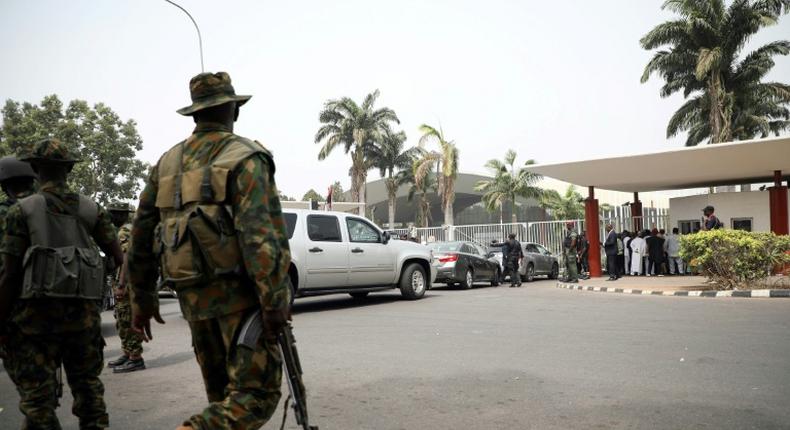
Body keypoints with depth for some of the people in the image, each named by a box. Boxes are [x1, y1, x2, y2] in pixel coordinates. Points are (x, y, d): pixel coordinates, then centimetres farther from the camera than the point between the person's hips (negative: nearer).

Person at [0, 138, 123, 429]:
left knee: (37, 396, 4)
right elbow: (120, 257, 6)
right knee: (88, 387, 14)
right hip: (85, 314, 3)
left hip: (38, 312, -3)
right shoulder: (92, 209, 6)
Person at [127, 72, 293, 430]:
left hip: (193, 297, 7)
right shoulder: (246, 157, -6)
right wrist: (276, 301, -19)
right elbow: (261, 233, -19)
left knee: (222, 393, 18)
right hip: (237, 293, -7)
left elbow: (141, 234, 15)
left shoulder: (168, 162, 13)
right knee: (257, 392, -4)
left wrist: (141, 298, 22)